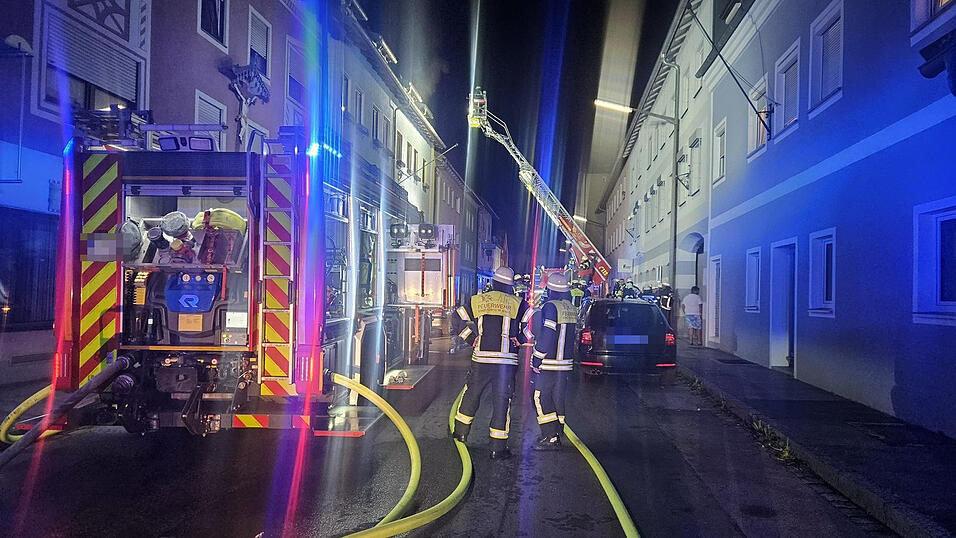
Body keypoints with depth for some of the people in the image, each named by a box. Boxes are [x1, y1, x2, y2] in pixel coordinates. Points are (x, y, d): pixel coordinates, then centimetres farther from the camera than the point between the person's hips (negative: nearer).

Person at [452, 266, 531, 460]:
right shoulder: (518, 304, 0)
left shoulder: (477, 300, 3)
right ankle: (498, 448, 8)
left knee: (471, 393, 20)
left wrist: (472, 340, 11)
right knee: (502, 401, 5)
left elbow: (459, 320, 5)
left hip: (481, 359, 2)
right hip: (507, 361, -1)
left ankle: (461, 431, 34)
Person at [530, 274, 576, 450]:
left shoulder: (551, 306, -15)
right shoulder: (571, 308, 11)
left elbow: (546, 336, -21)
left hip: (547, 363, -8)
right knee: (557, 398, 14)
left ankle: (550, 437, -5)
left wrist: (536, 359, -15)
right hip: (564, 363, 8)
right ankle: (557, 437, 19)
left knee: (540, 398, -2)